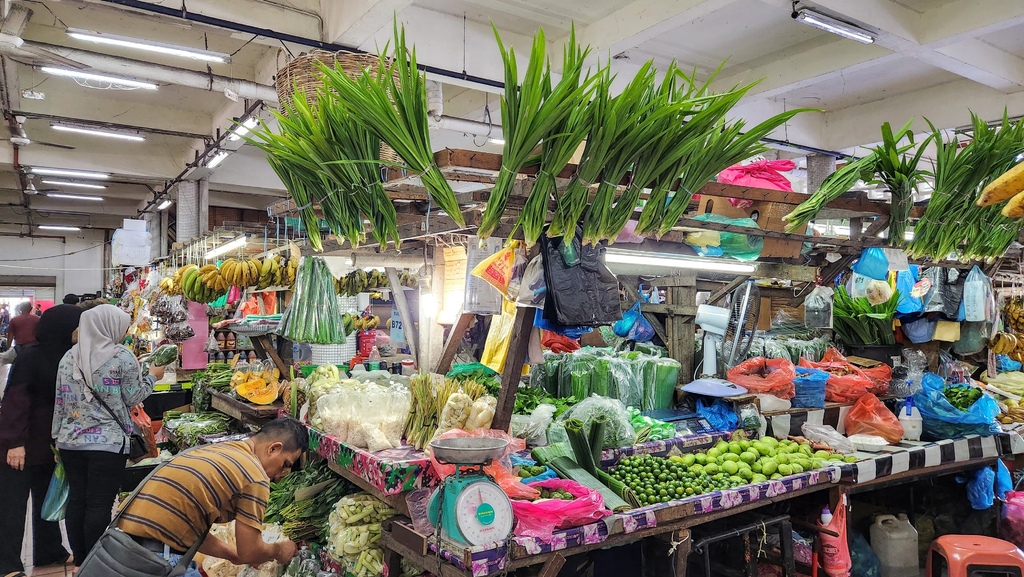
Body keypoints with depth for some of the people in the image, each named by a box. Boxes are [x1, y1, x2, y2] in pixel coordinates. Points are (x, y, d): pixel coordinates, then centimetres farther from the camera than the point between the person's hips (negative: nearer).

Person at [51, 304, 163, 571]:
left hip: (70, 440, 6)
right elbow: (133, 398, -5)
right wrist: (152, 377, 10)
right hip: (108, 441, -6)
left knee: (76, 499, 13)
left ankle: (79, 562, 23)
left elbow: (60, 399, 10)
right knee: (99, 505, 1)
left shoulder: (69, 357, 7)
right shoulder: (121, 356, -10)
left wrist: (59, 435, 18)